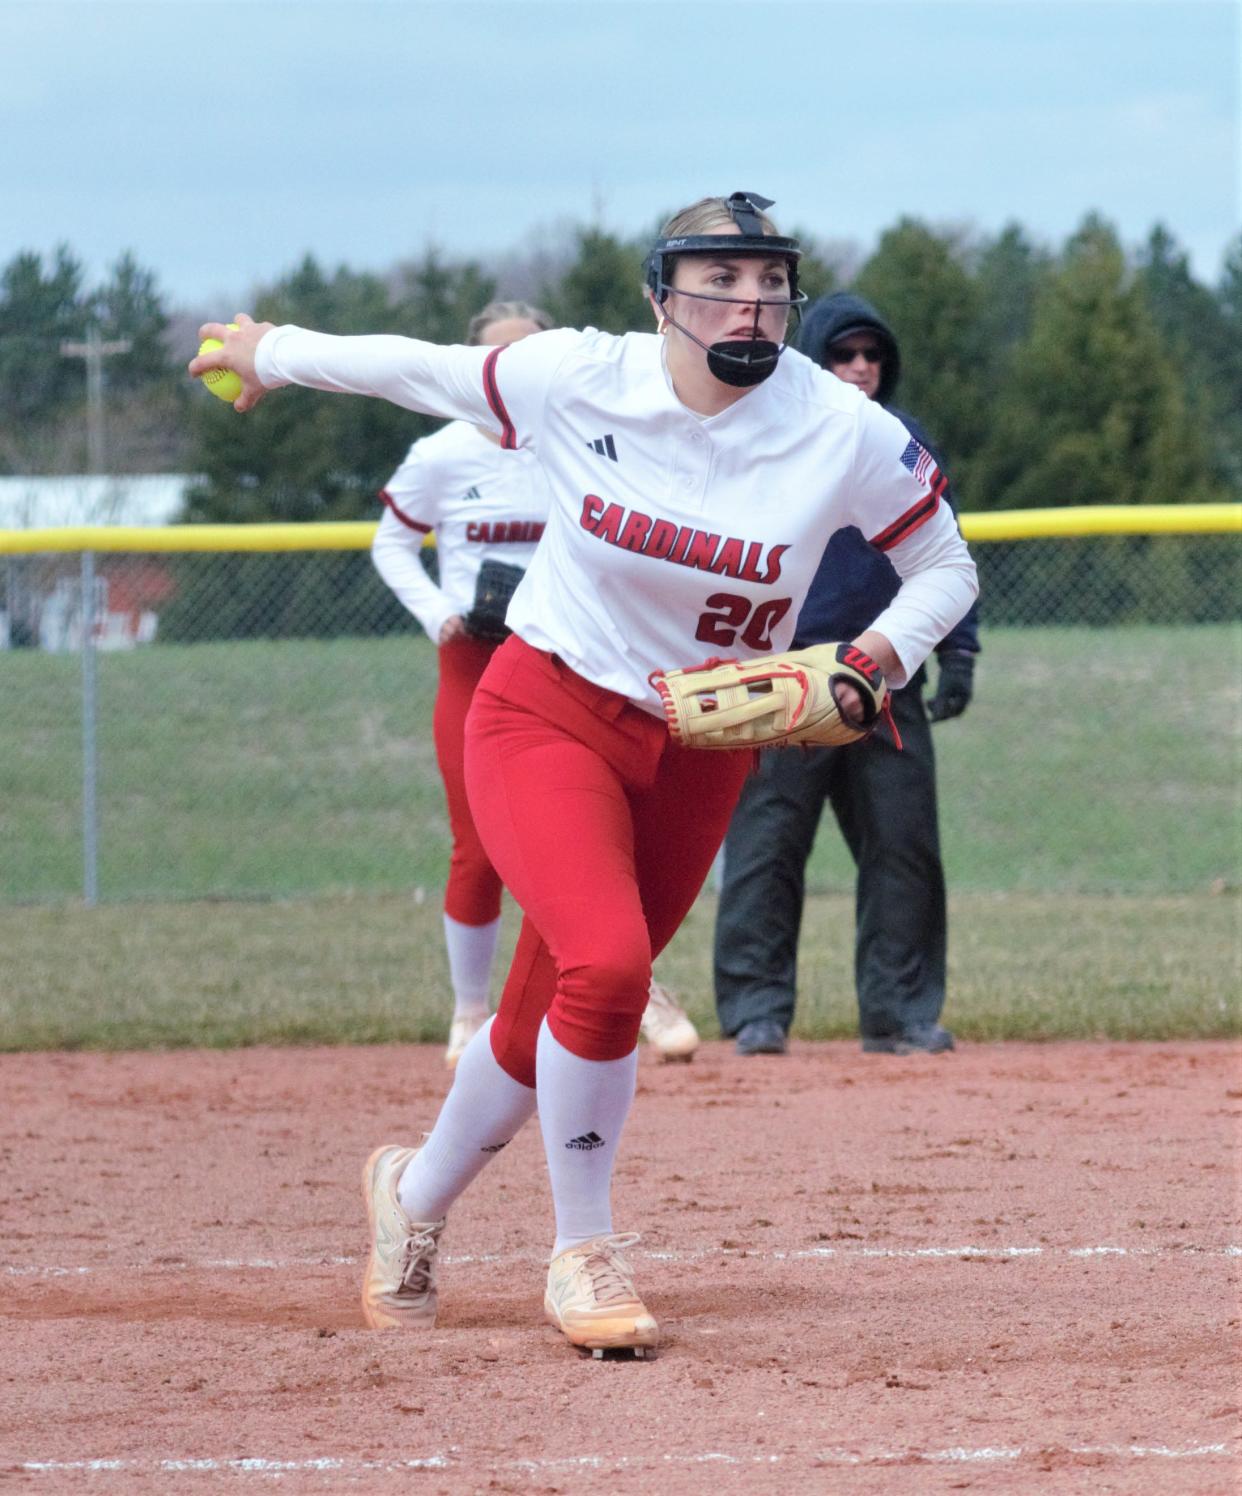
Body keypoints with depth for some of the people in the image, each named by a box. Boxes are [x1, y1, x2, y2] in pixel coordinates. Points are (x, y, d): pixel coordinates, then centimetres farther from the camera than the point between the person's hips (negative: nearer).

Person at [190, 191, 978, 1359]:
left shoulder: (844, 434, -12)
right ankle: (582, 1255, -6)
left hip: (701, 754, 2)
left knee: (549, 1018, 7)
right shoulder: (578, 380, -13)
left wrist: (878, 654, -18)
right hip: (546, 719, -2)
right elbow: (418, 368, 3)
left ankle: (417, 1196, 38)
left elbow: (944, 568, 1)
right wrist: (273, 355, 16)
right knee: (606, 965, -26)